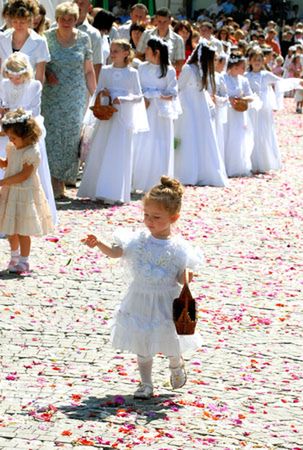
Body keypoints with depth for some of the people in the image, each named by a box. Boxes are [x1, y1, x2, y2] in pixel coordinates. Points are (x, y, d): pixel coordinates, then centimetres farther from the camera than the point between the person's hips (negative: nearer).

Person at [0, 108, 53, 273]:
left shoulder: (32, 152, -19)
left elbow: (24, 175, -22)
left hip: (25, 193, -7)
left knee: (22, 230, -2)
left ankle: (23, 261, 8)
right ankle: (15, 255, 36)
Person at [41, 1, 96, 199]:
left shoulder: (84, 39, 2)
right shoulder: (48, 37, 0)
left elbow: (88, 70, 8)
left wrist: (95, 95, 7)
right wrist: (46, 74, -10)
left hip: (75, 97, 1)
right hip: (51, 96, -1)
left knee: (71, 134, -2)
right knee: (52, 134, -6)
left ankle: (63, 178, 10)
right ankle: (56, 181, 0)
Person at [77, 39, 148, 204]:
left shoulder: (132, 72, -1)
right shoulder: (105, 70, 7)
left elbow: (138, 96, -1)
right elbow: (97, 91, 12)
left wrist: (121, 99, -16)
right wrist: (102, 93, -10)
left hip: (123, 117, -3)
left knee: (118, 153, -5)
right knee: (100, 152, 2)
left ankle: (114, 193, -4)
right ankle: (96, 190, 9)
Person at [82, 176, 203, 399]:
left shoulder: (178, 247, -11)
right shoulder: (139, 240, -3)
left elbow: (181, 278, -8)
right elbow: (116, 252, -3)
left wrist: (186, 276, -30)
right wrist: (98, 244, -18)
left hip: (166, 302, -3)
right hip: (141, 300, 3)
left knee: (169, 342, 9)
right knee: (142, 342, 8)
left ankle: (177, 365, 42)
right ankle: (146, 383, 22)